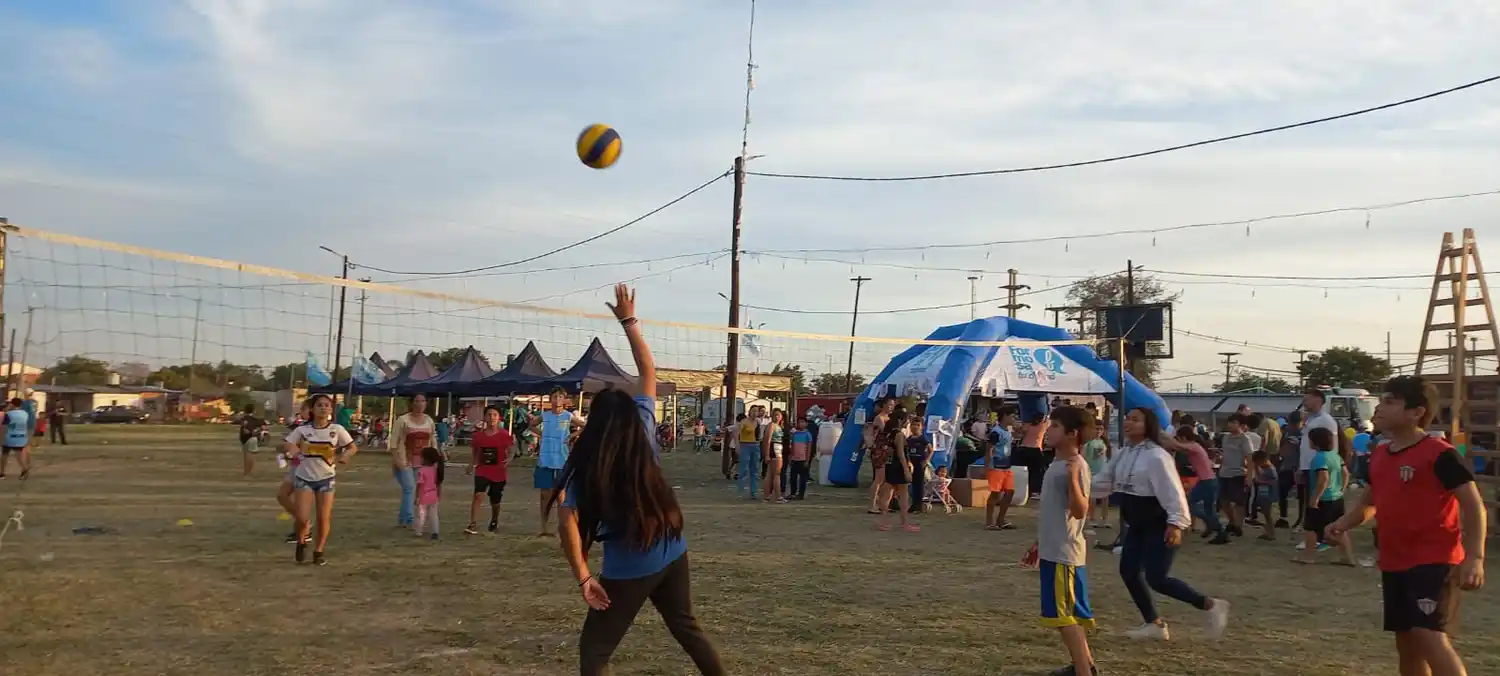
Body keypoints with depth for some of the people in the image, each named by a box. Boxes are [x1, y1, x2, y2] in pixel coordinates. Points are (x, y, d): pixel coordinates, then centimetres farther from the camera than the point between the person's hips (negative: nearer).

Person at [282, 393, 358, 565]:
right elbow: (283, 444, 1)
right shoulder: (302, 429, -4)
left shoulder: (337, 429, -5)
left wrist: (344, 456, -19)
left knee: (324, 518, 0)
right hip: (304, 477, 0)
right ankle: (301, 543, 20)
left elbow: (353, 447, 3)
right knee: (302, 518, -11)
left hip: (326, 478, 1)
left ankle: (318, 552, 20)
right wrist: (289, 447, -22)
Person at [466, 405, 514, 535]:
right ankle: (473, 525, -24)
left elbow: (510, 453, -3)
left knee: (495, 502, 14)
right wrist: (471, 465, -4)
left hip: (499, 473, 0)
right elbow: (475, 454, 11)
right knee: (478, 495, -23)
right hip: (482, 471, 0)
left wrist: (508, 460, -24)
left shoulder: (504, 435, -8)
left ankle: (494, 522, 42)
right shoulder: (478, 435, -2)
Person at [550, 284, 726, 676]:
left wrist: (583, 577, -22)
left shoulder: (584, 465, -11)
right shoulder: (643, 429, -3)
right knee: (686, 627, 26)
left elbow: (567, 523, -22)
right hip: (672, 555, 4)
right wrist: (629, 321, 12)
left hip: (627, 570, -4)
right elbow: (648, 371, 7)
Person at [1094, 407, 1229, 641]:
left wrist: (1176, 523, -29)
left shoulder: (1156, 456, -20)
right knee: (1128, 570, 8)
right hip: (1137, 524, 9)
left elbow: (1172, 491, -24)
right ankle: (1154, 623, 22)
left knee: (1156, 578, -12)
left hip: (1159, 525, -9)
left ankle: (1211, 605, 3)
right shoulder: (1122, 454, 8)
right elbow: (1105, 480, 14)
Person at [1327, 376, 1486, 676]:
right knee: (1406, 641, 12)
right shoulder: (1379, 455, 11)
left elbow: (1474, 505, -13)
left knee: (1429, 636, -19)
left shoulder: (1440, 454, -13)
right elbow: (1370, 501, 22)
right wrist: (1344, 523, 2)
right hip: (1393, 564, 8)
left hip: (1434, 562, -8)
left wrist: (1474, 557, -23)